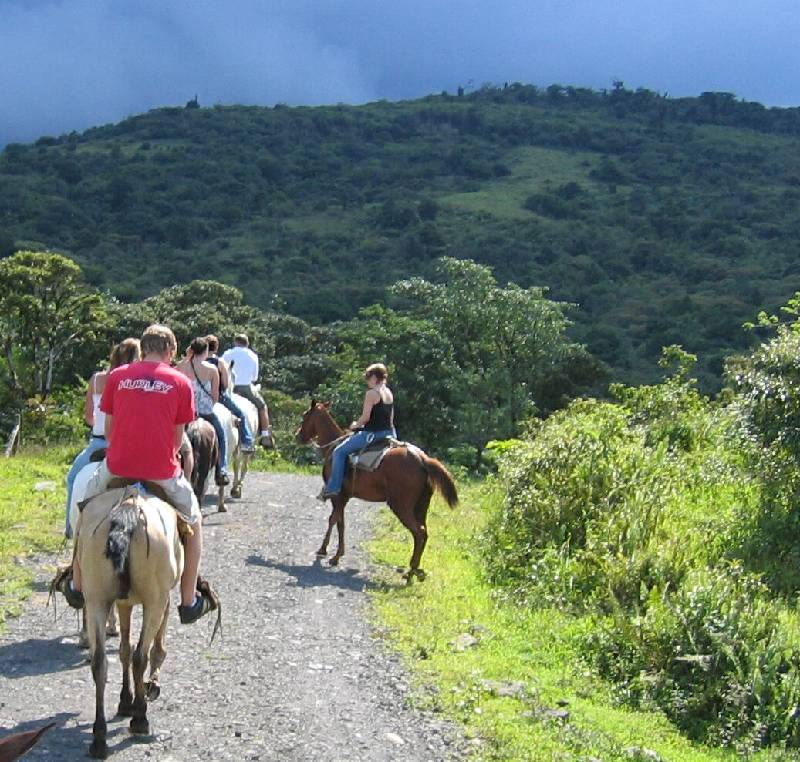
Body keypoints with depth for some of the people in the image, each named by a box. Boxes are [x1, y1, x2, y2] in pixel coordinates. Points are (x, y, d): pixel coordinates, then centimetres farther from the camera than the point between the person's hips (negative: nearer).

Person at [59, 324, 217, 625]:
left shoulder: (117, 377, 5)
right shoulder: (180, 382, 1)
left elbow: (109, 429, 11)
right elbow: (177, 436, 5)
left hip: (117, 467, 2)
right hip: (162, 471, -1)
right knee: (193, 523, 22)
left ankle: (76, 586, 39)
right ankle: (189, 602, 22)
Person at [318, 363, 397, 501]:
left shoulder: (371, 393, -13)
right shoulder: (389, 393, 11)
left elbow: (365, 418, -17)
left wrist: (355, 425, 3)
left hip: (372, 434, -8)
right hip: (389, 434, 8)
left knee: (339, 452, 1)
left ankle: (333, 488, -3)